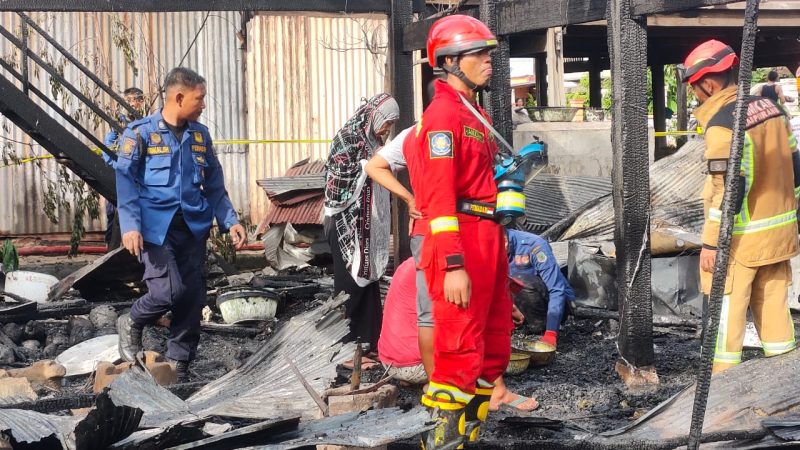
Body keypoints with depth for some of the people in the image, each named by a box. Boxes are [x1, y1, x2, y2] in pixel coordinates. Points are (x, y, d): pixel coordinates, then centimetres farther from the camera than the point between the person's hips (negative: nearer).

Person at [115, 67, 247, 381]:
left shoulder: (200, 135, 12)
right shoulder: (141, 133, -4)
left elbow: (214, 184, 18)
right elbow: (126, 182, -7)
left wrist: (230, 221, 10)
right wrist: (130, 226, -17)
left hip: (193, 226, 5)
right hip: (156, 228, -5)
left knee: (193, 298, 3)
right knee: (168, 290, -17)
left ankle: (179, 366, 15)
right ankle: (131, 324, 14)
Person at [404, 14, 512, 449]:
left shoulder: (475, 114, 19)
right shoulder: (443, 114, -12)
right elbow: (439, 196, -19)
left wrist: (496, 246, 17)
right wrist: (453, 266, -24)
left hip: (488, 241, 10)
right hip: (460, 243, -10)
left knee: (494, 348, 14)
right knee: (461, 353, -8)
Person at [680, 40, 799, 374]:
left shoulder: (722, 122, -19)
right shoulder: (769, 106, 7)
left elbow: (729, 190, -22)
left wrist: (711, 243, -16)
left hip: (742, 238, -8)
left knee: (727, 311, 2)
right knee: (773, 304, 14)